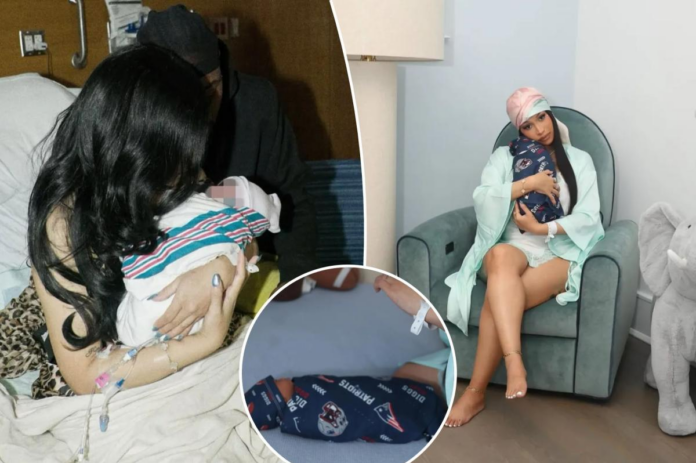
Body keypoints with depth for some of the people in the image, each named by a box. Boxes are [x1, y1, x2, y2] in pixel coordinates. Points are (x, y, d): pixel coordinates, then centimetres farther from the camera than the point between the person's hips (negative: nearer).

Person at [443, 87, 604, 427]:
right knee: (500, 256, -41)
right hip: (514, 248, 1)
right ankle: (514, 361, -51)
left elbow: (588, 218, 2)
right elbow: (482, 200, -4)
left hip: (560, 253, -1)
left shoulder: (579, 160, 15)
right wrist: (529, 183, -10)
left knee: (498, 298, -32)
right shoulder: (504, 157, 14)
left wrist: (542, 228, -10)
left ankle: (476, 392, -29)